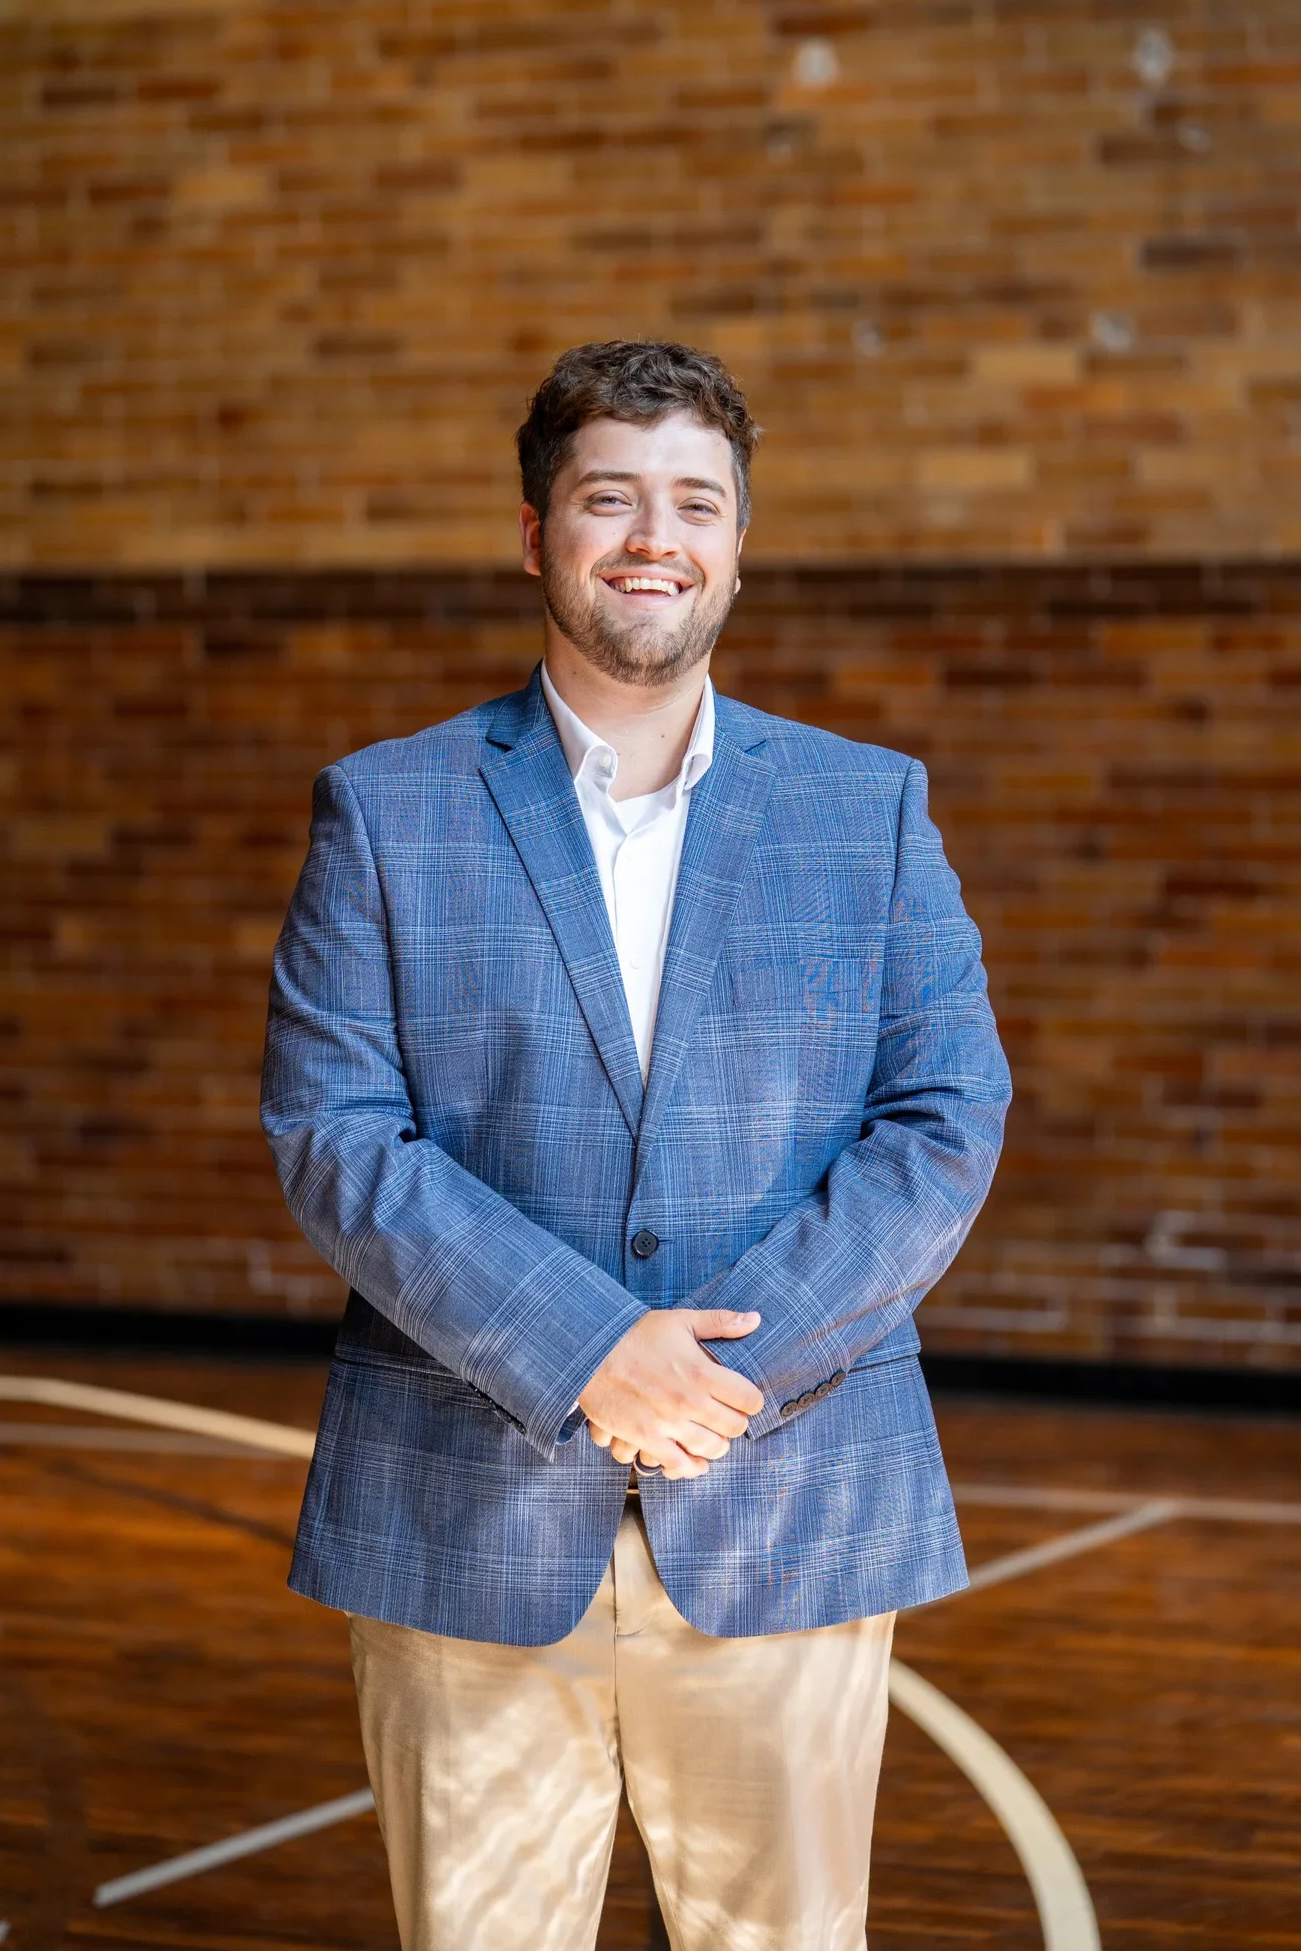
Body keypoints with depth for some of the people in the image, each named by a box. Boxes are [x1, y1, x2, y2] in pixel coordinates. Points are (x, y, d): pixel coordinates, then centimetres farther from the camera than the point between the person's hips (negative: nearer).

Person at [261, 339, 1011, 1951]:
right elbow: (332, 1136, -4)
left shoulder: (870, 810, 8)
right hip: (468, 1531, -1)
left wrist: (733, 1366, -12)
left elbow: (946, 1124, 0)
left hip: (789, 1528, 1)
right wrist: (585, 1355, -16)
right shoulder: (387, 814, 4)